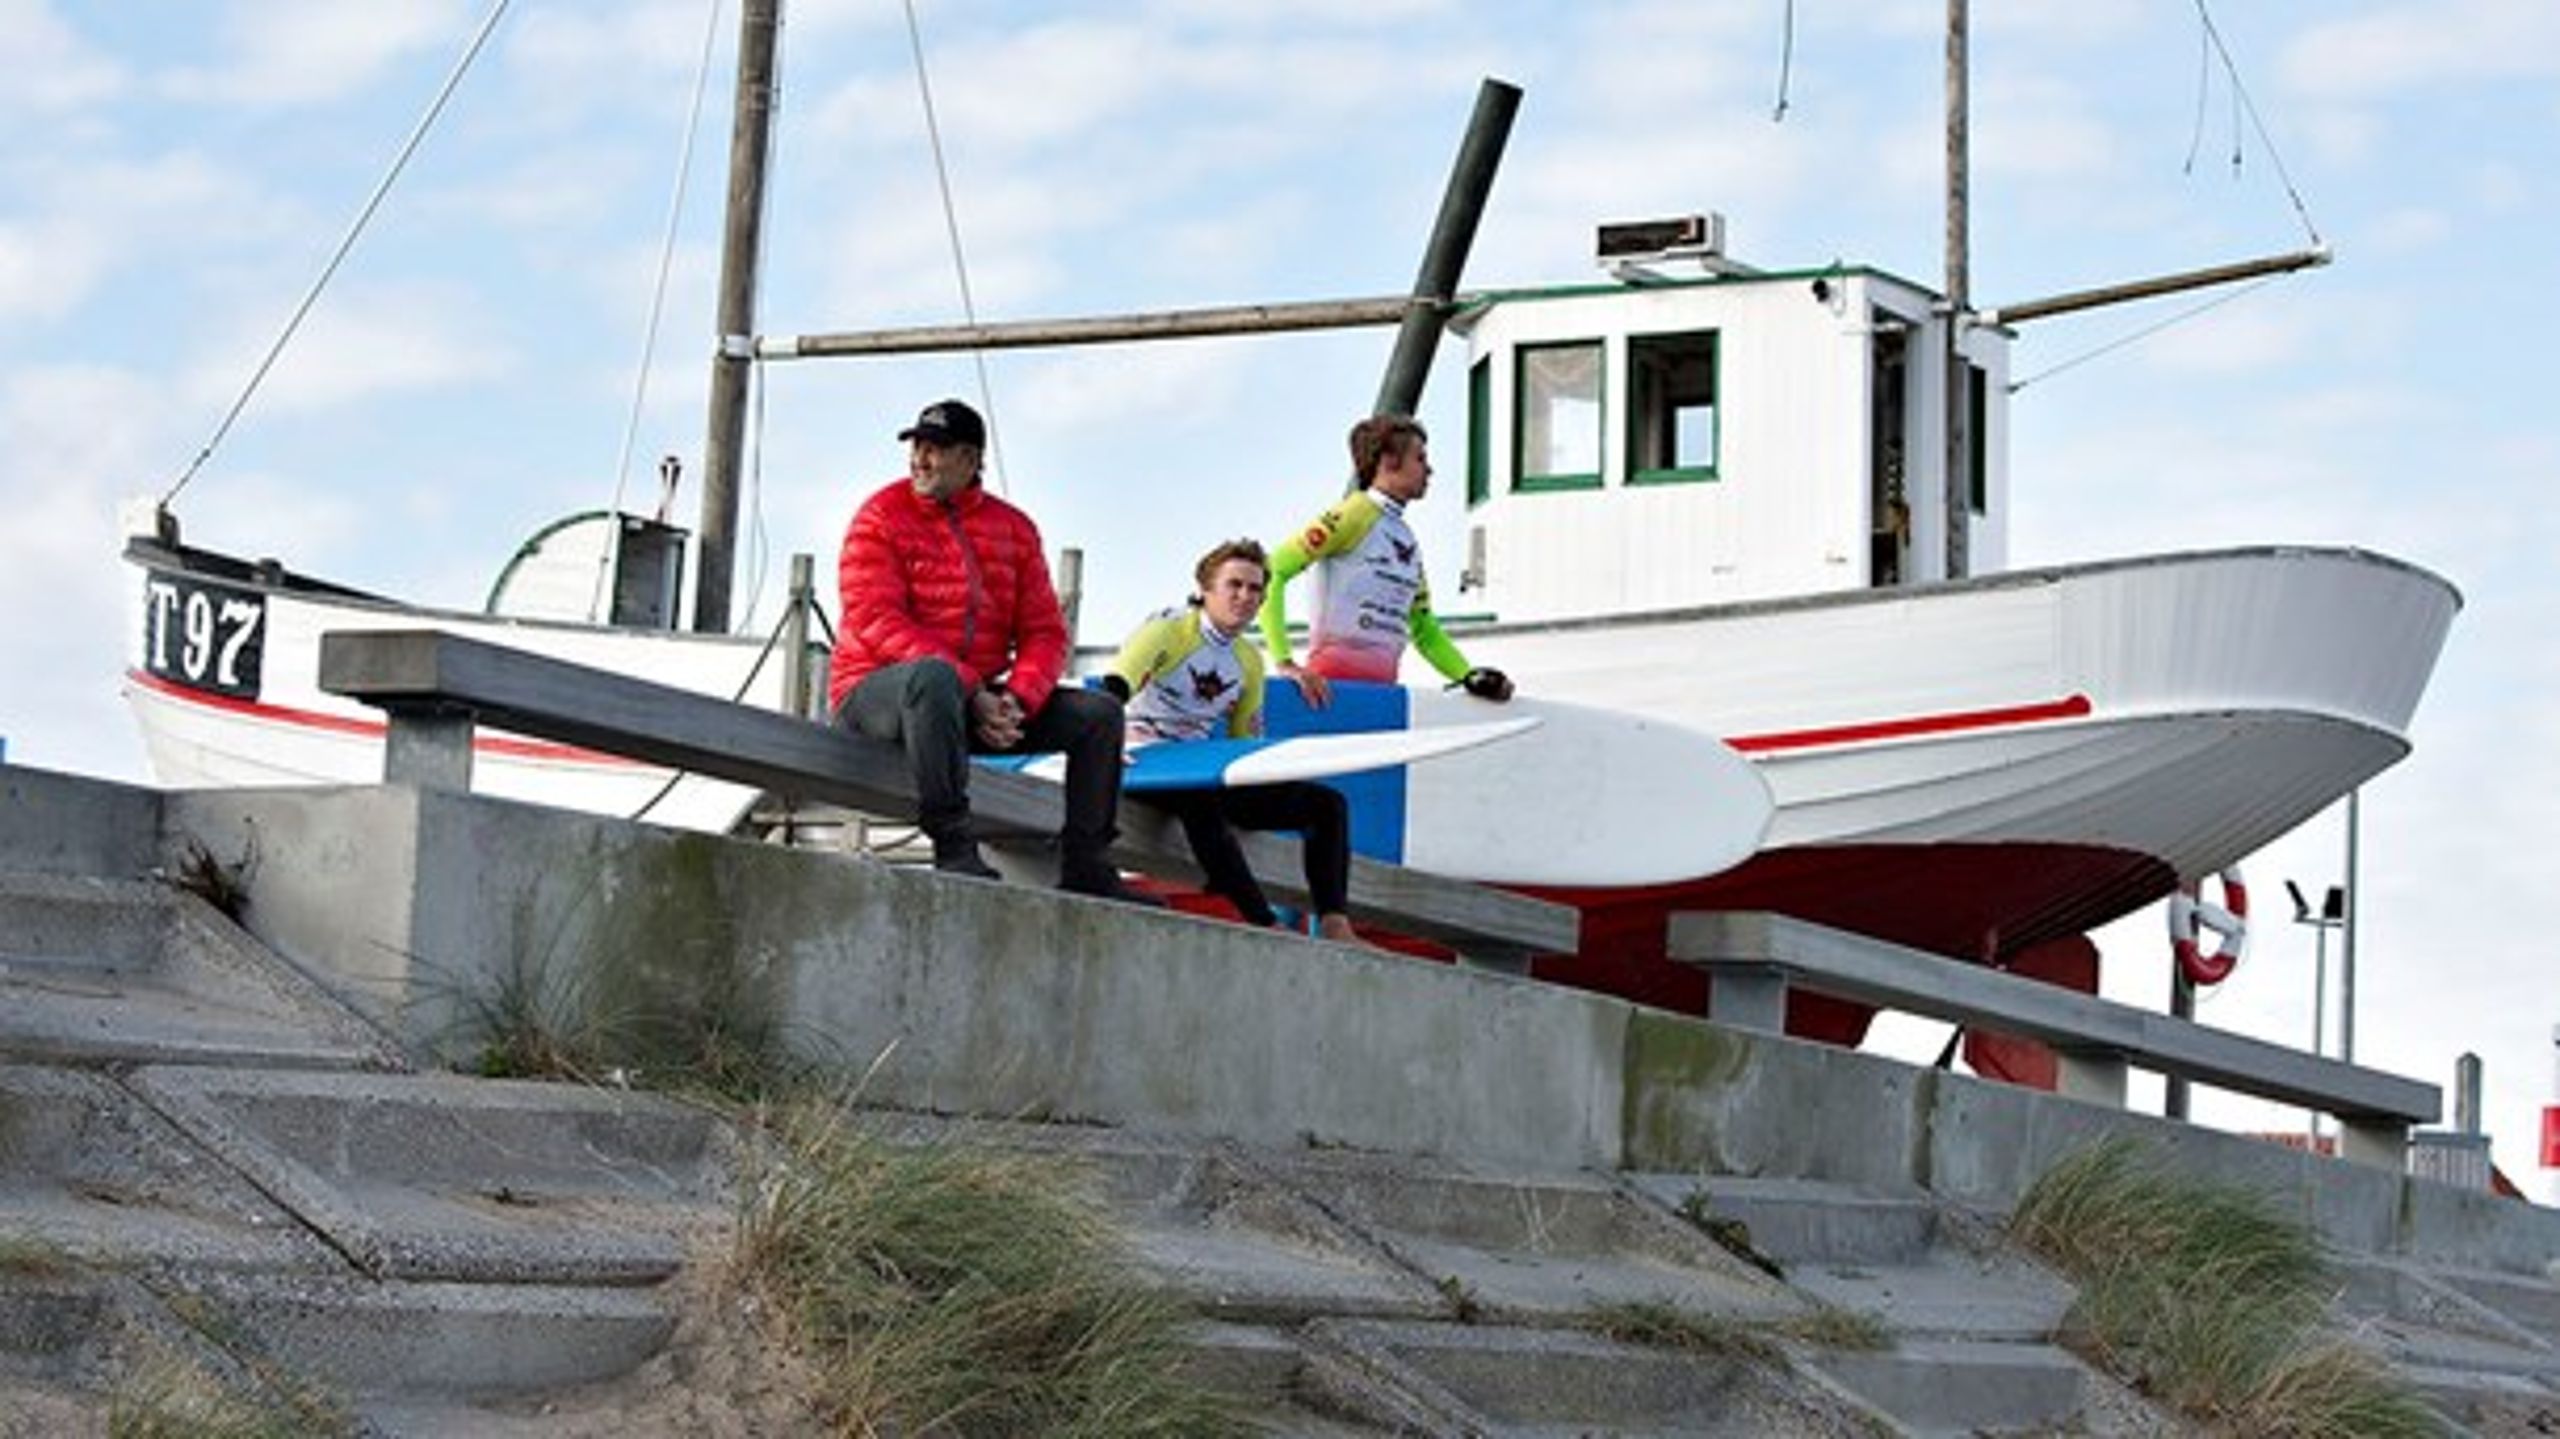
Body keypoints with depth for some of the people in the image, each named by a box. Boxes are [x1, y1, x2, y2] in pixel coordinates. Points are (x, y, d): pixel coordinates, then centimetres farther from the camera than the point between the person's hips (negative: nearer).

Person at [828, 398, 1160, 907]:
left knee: (1100, 712, -3)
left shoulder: (1013, 528, 11)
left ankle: (1084, 869, -3)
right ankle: (953, 847, -38)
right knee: (934, 675, -40)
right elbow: (878, 623, -16)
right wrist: (972, 693, -24)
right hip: (873, 693, -6)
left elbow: (1045, 631, 7)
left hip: (979, 700, 6)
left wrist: (1017, 699, -15)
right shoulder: (881, 518, -3)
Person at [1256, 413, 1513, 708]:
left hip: (1384, 684, 8)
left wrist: (1469, 676, 14)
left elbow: (1424, 630, 29)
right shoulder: (1354, 515, -4)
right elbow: (1271, 574, -12)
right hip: (1335, 681, -8)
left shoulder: (1409, 541, 20)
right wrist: (1285, 663, -19)